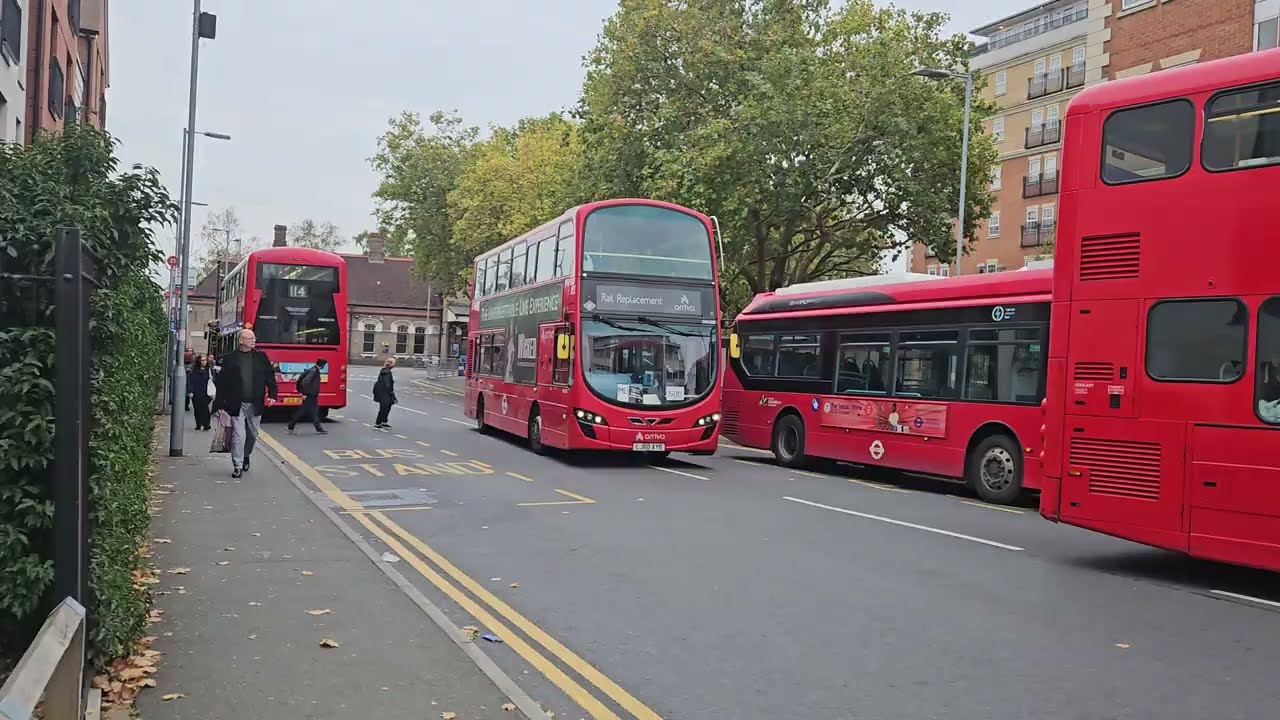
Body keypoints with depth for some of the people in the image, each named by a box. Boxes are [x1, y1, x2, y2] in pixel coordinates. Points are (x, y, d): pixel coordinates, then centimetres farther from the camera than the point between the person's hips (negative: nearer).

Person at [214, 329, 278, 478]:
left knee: (253, 434, 13)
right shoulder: (229, 359, -1)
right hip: (236, 404, -3)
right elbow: (222, 383, 0)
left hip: (255, 404, 3)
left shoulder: (261, 356, 6)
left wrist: (273, 394, -6)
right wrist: (221, 404, -3)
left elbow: (270, 376, 6)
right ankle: (237, 466, -1)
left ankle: (246, 456, 38)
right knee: (238, 434, -7)